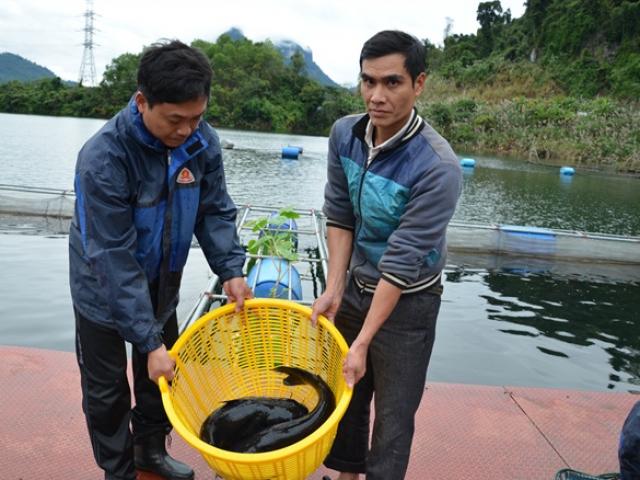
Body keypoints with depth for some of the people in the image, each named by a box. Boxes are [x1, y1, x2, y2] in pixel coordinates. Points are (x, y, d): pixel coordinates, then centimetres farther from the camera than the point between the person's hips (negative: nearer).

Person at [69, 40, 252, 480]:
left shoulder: (203, 141, -17)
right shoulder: (102, 159, -32)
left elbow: (215, 211, -6)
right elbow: (115, 260, -31)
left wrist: (231, 269, -21)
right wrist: (149, 342, -29)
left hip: (161, 284, 5)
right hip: (105, 290, -5)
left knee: (163, 375, 19)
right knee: (107, 390, 9)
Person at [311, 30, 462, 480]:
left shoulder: (438, 167, -28)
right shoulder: (345, 134, -9)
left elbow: (402, 261, -26)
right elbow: (339, 214, 0)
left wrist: (362, 343, -22)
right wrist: (334, 287, -7)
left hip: (407, 300, -5)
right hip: (355, 286, 6)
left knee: (393, 415, 5)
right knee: (345, 392, 19)